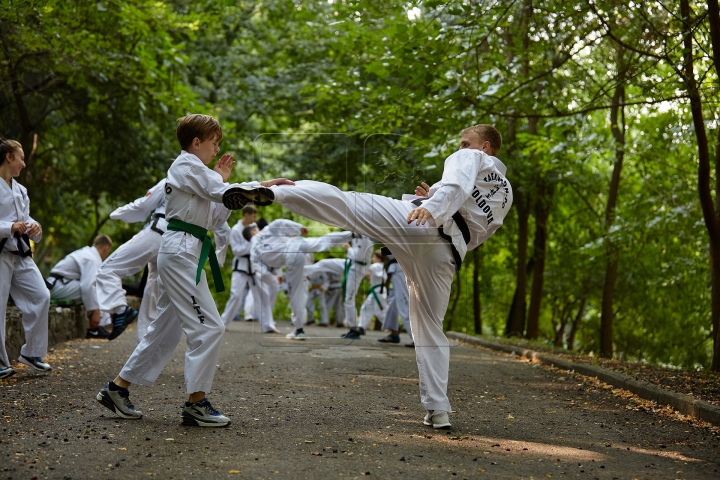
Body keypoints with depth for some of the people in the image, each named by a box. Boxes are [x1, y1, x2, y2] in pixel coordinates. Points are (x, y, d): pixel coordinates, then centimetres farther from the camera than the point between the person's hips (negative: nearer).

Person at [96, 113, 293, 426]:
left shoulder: (190, 170, 23)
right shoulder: (188, 166, -8)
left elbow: (216, 218, 19)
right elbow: (224, 194, -18)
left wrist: (220, 180, 12)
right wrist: (265, 185, -12)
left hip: (178, 253, 11)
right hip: (182, 252, -11)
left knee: (166, 329, 14)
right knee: (209, 328, -11)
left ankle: (118, 389, 21)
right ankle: (195, 403, -6)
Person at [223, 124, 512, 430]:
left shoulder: (471, 158, 15)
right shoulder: (505, 195, 35)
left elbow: (457, 183, -9)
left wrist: (432, 207, -28)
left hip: (415, 222, -6)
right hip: (448, 252, 6)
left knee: (336, 199, -10)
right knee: (430, 330, 15)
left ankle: (270, 192, -32)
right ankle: (438, 410, 13)